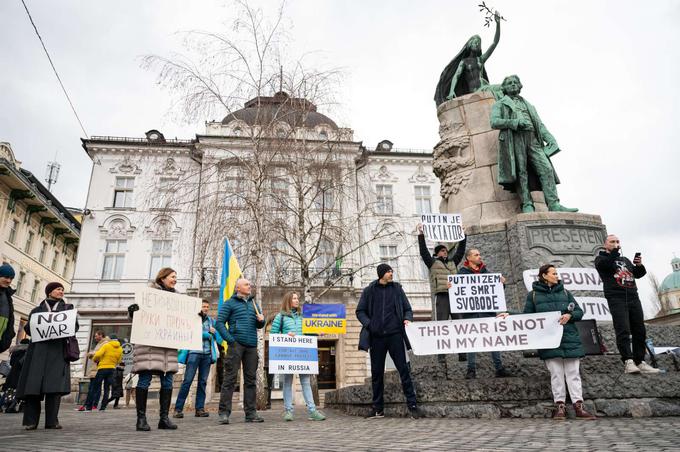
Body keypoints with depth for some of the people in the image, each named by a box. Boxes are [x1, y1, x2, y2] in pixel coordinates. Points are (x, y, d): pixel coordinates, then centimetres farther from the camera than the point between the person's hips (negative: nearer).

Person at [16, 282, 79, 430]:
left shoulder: (68, 308, 20)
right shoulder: (37, 310, 20)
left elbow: (75, 325, 11)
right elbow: (28, 328, 10)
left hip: (58, 349, 0)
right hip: (39, 348, 1)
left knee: (55, 384, -11)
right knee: (33, 383, -8)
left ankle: (52, 420, -11)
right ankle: (31, 420, -4)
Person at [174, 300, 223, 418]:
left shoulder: (211, 321, 19)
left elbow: (219, 338, 16)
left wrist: (215, 332, -4)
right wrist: (208, 335, -5)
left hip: (207, 354, 4)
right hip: (194, 352, -4)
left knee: (203, 381, 3)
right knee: (188, 380, -8)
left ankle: (200, 408, 6)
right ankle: (178, 408, -4)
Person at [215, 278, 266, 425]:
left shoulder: (253, 303, 22)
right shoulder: (229, 303, 5)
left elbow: (259, 325, 25)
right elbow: (219, 322, -3)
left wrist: (261, 320, 1)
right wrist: (229, 339, -13)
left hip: (252, 345, 6)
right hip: (236, 344, -5)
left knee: (250, 379, 7)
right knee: (230, 378, -6)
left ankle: (250, 412, 12)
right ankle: (224, 412, -2)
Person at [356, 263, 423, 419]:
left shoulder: (397, 288, 8)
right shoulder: (369, 291, 7)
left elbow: (407, 309, 11)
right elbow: (360, 311, 9)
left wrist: (407, 319, -10)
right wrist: (368, 324, -8)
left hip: (395, 335, -1)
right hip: (376, 336, 1)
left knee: (403, 369, -4)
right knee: (376, 372, 7)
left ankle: (412, 404, 3)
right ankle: (378, 409, 17)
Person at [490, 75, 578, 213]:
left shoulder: (528, 105, 35)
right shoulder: (500, 104, 21)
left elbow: (540, 125, 24)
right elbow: (494, 122, 2)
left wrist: (550, 139, 5)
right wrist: (515, 123, -12)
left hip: (532, 139, 4)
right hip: (514, 139, -3)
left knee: (546, 169, -13)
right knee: (521, 172, -15)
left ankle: (554, 205, -21)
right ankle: (527, 205, -17)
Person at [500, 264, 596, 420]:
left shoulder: (564, 292, 13)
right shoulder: (533, 295, 5)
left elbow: (579, 311, 12)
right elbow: (527, 316, 7)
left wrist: (570, 315, -8)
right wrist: (510, 315, -7)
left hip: (569, 338, 2)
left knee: (573, 373, 4)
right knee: (556, 373, 0)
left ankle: (579, 406, 7)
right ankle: (559, 406, 7)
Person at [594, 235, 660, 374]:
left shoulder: (625, 259, 27)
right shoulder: (601, 258, 10)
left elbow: (638, 274, 20)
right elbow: (603, 265, -14)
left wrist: (639, 265, 1)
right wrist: (615, 251, -16)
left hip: (633, 298, 6)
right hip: (616, 298, -6)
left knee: (640, 331, 1)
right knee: (623, 330, -16)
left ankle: (640, 362, 5)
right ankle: (628, 362, -22)